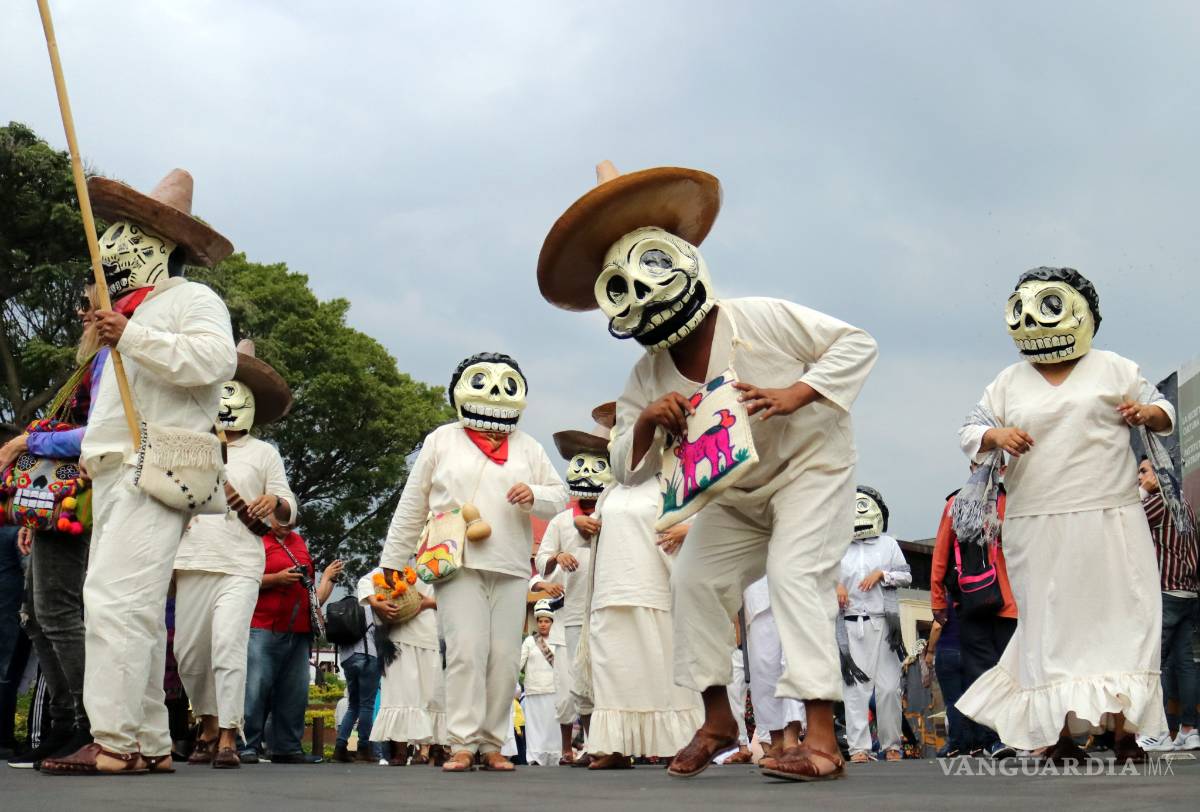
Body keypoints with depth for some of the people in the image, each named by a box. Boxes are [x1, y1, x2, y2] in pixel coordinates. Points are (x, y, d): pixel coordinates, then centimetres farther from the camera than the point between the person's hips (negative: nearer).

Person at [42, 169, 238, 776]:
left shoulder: (191, 298, 1)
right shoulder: (132, 309, 29)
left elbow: (215, 359, -22)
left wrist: (130, 337, -21)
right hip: (116, 475, 10)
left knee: (116, 598, -19)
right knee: (135, 610, 6)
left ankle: (115, 742, -21)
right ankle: (149, 744, 8)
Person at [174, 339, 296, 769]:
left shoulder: (264, 453, 11)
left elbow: (289, 512, 6)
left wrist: (276, 502, -15)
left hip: (240, 566, -3)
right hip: (193, 563, 3)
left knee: (228, 645, -16)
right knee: (189, 651, 4)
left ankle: (228, 739, -13)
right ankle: (208, 725, 24)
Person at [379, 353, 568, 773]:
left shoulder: (527, 447, 18)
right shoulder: (441, 441, 11)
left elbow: (560, 496, 17)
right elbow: (412, 506, 11)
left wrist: (535, 496, -6)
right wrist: (393, 560, 9)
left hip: (511, 568, 3)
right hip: (458, 565, -3)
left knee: (504, 658, 0)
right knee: (466, 652, -13)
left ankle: (492, 744, 7)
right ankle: (462, 744, -10)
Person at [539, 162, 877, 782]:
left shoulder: (763, 320, -24)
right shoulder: (647, 378, -9)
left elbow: (857, 344, -21)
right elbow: (628, 471, -8)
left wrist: (794, 393, -35)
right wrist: (646, 423, -30)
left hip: (809, 464, -6)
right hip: (734, 493, 7)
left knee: (795, 575, -23)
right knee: (695, 580, 2)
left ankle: (821, 740, -27)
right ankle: (718, 719, 18)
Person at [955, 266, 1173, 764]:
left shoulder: (1112, 369, 9)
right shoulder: (1008, 383, 12)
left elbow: (1162, 412, 12)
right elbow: (969, 433, 10)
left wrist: (1147, 413, -11)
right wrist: (995, 436, -11)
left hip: (1108, 520, -1)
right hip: (1037, 529, 1)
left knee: (1120, 618, -4)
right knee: (1051, 624, 0)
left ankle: (1123, 730, 1)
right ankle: (1060, 733, 3)